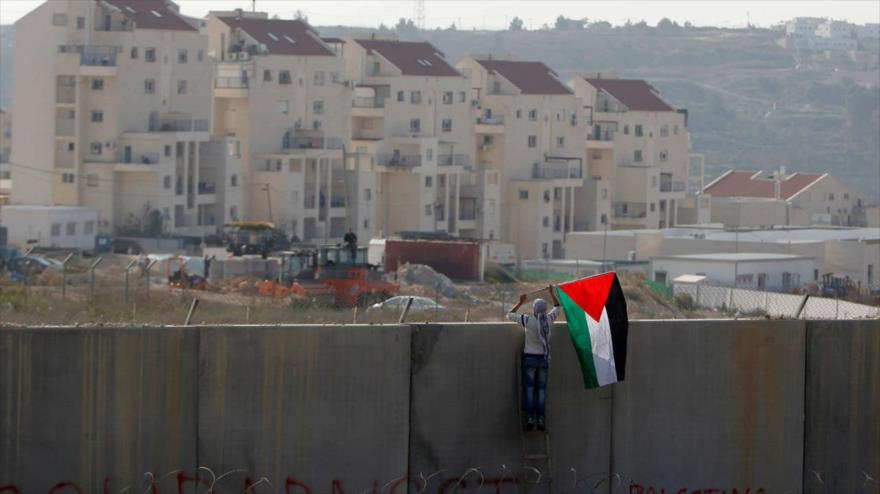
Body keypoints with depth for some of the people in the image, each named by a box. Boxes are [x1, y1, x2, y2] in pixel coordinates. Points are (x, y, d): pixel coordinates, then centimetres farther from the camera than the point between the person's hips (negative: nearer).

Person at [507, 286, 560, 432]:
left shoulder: (528, 320, -13)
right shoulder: (548, 319, -5)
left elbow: (510, 315, 1)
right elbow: (557, 307, 16)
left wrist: (521, 302, 9)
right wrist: (552, 293, 24)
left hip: (529, 358, -3)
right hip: (544, 359, 3)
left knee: (529, 388, 0)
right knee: (541, 389, 7)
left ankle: (530, 419, -8)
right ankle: (541, 420, 0)